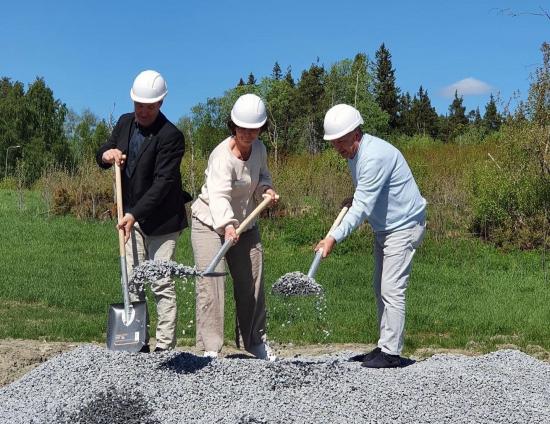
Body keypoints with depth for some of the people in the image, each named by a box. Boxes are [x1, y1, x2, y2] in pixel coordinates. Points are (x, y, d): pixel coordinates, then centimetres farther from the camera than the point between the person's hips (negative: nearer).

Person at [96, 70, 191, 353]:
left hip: (161, 220, -7)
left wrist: (134, 214, -28)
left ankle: (164, 346, 1)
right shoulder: (125, 122, 6)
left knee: (161, 285, -4)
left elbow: (163, 182, -22)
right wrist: (107, 154, -9)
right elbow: (102, 157, 16)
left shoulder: (170, 135, -16)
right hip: (132, 217, 7)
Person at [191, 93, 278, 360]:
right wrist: (226, 225, -57)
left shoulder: (259, 149, -4)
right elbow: (218, 195, -40)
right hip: (210, 223, -7)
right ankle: (210, 348, -8)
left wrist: (266, 189, -7)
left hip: (244, 224, 7)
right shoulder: (223, 156, -27)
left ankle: (255, 340, 30)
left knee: (252, 282, 13)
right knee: (210, 284, -14)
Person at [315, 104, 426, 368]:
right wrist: (354, 200, 2)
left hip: (404, 226, -10)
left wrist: (334, 238, -33)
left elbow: (363, 207, -29)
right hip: (384, 227, 10)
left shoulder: (374, 156, -26)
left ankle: (391, 352, -6)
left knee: (392, 289, -11)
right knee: (380, 287, 12)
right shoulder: (354, 153, 6)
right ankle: (385, 346, 19)